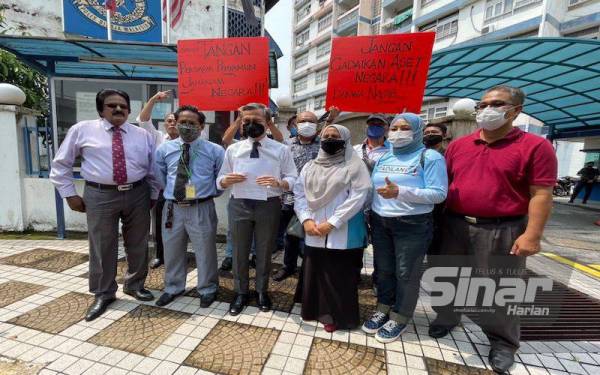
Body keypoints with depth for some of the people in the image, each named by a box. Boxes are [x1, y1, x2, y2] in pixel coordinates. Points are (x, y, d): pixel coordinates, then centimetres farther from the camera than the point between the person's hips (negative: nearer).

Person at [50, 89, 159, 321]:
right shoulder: (82, 130, 3)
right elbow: (60, 164, 8)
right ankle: (103, 294, 28)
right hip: (100, 195, -2)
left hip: (138, 194, 2)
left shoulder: (143, 135, 8)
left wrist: (153, 195, 7)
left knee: (138, 244, 13)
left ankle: (134, 285, 34)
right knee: (102, 247, 7)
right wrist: (70, 194, 2)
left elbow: (154, 168, 11)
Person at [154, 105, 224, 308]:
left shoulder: (215, 151, -2)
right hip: (173, 208, 3)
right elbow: (159, 177, 18)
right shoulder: (164, 149, 5)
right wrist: (170, 191, 11)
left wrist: (211, 193, 3)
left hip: (202, 208, -3)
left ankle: (207, 290, 32)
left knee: (205, 252, 9)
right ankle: (173, 288, 42)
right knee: (172, 251, 18)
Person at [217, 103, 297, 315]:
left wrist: (279, 182, -21)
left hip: (269, 205, -1)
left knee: (264, 251, 14)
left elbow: (293, 178, 0)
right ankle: (240, 292, 35)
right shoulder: (232, 149, 6)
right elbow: (219, 181, 9)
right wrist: (226, 180, -15)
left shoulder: (281, 150, 1)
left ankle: (262, 291, 37)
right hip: (239, 205, 2)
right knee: (240, 251, 12)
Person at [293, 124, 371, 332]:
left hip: (342, 234, -4)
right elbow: (299, 194, 8)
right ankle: (317, 309, 35)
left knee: (340, 277, 6)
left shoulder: (355, 166, -2)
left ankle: (337, 316, 27)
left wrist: (332, 223, -18)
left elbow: (357, 197, -12)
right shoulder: (310, 166, 12)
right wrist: (306, 219, -8)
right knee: (314, 273, 13)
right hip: (314, 233, 4)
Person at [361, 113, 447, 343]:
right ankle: (383, 309, 34)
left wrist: (399, 192, -26)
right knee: (383, 269, 15)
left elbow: (439, 194, -17)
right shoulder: (383, 158, 10)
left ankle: (399, 318, 26)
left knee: (406, 274, 7)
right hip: (380, 222, 6)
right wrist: (369, 216, 3)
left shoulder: (430, 157, -8)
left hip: (412, 225, -5)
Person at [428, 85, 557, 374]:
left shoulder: (535, 146, -6)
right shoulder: (458, 145, 6)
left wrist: (532, 234, -14)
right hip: (454, 226, 4)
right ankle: (447, 317, 42)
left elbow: (541, 195, -9)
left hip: (502, 231, -4)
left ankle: (503, 341, 34)